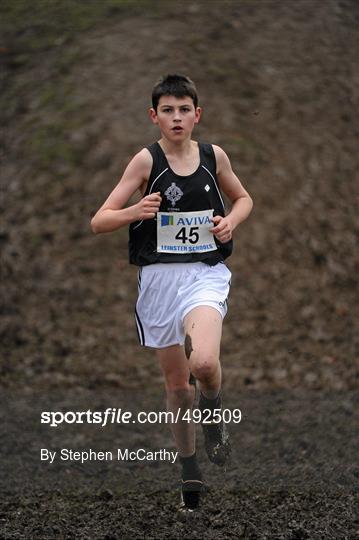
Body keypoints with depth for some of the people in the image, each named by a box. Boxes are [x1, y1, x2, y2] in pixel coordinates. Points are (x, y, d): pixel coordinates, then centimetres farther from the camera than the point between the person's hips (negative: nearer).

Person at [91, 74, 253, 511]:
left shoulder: (214, 155, 3)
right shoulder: (146, 160, -5)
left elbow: (243, 198, 22)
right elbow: (98, 222, -8)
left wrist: (231, 221, 0)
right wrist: (135, 211, -28)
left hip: (206, 274, 0)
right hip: (160, 277, 0)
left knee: (204, 363, -27)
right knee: (177, 384, 9)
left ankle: (213, 412, 7)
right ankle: (190, 472, 28)